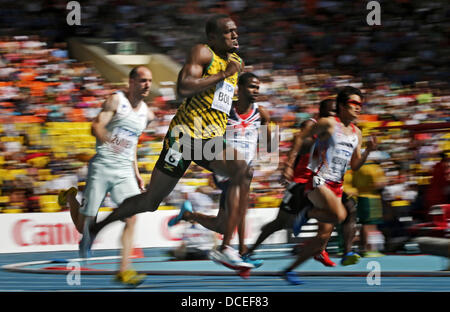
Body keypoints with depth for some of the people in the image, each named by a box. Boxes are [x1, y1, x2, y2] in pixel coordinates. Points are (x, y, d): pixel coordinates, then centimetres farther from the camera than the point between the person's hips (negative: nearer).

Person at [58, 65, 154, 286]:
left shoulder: (147, 114, 14)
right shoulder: (116, 100, -5)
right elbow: (96, 126, -17)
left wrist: (137, 174, 21)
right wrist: (109, 140, -38)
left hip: (125, 172, 5)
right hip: (101, 168, -5)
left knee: (132, 217, -16)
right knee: (84, 226, 1)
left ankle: (124, 270, -18)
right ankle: (71, 197, 34)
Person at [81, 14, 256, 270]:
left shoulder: (235, 61, 16)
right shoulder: (203, 53, -7)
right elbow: (183, 88, -24)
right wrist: (223, 75, -20)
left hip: (213, 140, 6)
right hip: (184, 134, -6)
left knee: (243, 171, -25)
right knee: (151, 200, 1)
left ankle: (226, 248, -30)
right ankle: (95, 230, 23)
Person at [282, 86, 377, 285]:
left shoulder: (357, 133, 15)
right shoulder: (329, 123, -5)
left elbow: (355, 166, 18)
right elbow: (300, 138, -2)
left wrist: (368, 151, 2)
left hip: (336, 186, 7)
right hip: (317, 180, -7)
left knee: (324, 236, 1)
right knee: (339, 215, -32)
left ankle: (290, 269, 12)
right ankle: (307, 213, -4)